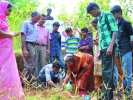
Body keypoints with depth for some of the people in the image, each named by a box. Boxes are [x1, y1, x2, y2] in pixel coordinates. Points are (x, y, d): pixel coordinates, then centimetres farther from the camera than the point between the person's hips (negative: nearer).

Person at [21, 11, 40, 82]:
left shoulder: (34, 26, 21)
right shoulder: (26, 24, -1)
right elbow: (23, 36, -9)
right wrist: (24, 49, -18)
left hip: (34, 46, 8)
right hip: (28, 45, -8)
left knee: (33, 67, 7)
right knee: (28, 67, -14)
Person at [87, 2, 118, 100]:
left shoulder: (107, 15, -4)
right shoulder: (99, 19, 21)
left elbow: (115, 31, -11)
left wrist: (111, 46, -20)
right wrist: (100, 51, 21)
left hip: (108, 47, -9)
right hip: (103, 48, 9)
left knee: (107, 71, -9)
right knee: (105, 71, 10)